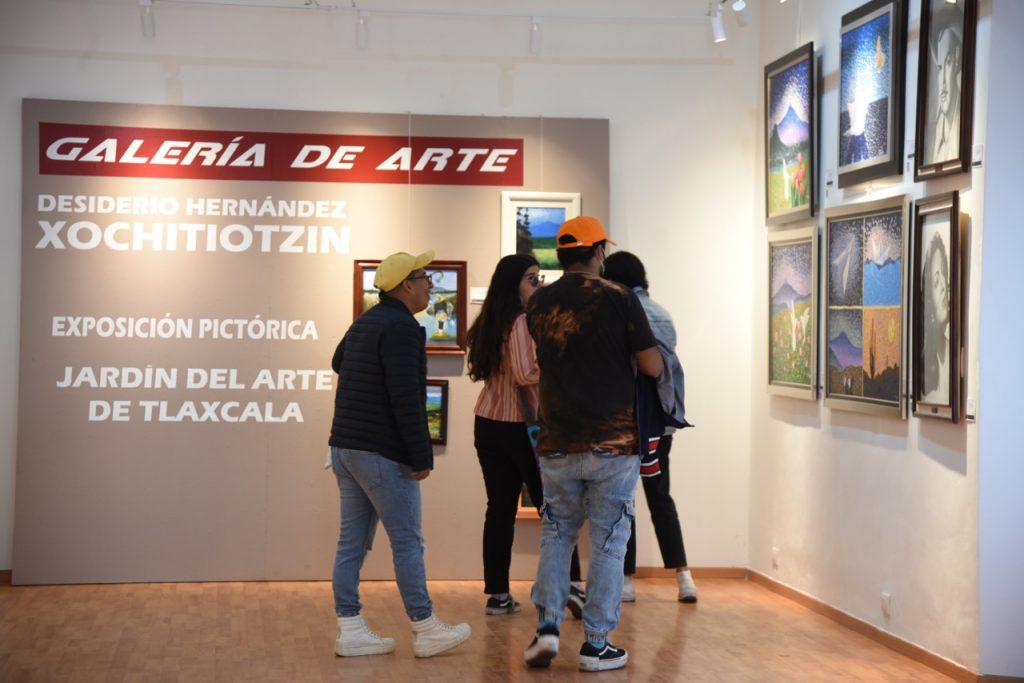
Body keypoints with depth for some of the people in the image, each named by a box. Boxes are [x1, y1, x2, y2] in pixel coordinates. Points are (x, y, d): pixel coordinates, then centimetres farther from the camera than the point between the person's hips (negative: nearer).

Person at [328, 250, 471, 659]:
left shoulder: (366, 321, 14)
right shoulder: (402, 326, -15)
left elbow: (338, 362, 34)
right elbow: (406, 398, -22)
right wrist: (422, 456, -19)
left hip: (345, 447, 9)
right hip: (382, 453, -9)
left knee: (352, 541, 8)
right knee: (407, 541, -1)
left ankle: (350, 631, 11)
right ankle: (425, 631, 7)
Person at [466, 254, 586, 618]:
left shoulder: (490, 322, 11)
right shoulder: (522, 321, -13)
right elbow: (526, 373, -22)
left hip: (488, 423, 7)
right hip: (521, 425, -7)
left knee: (500, 507, 7)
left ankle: (497, 593, 7)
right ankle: (570, 584, -5)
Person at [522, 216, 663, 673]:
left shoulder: (538, 305, 3)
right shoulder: (618, 299, -9)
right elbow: (653, 368, -7)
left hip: (557, 444, 3)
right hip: (613, 443, -3)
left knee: (556, 535, 18)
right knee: (608, 543, 6)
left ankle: (547, 626, 6)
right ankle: (596, 644, 10)